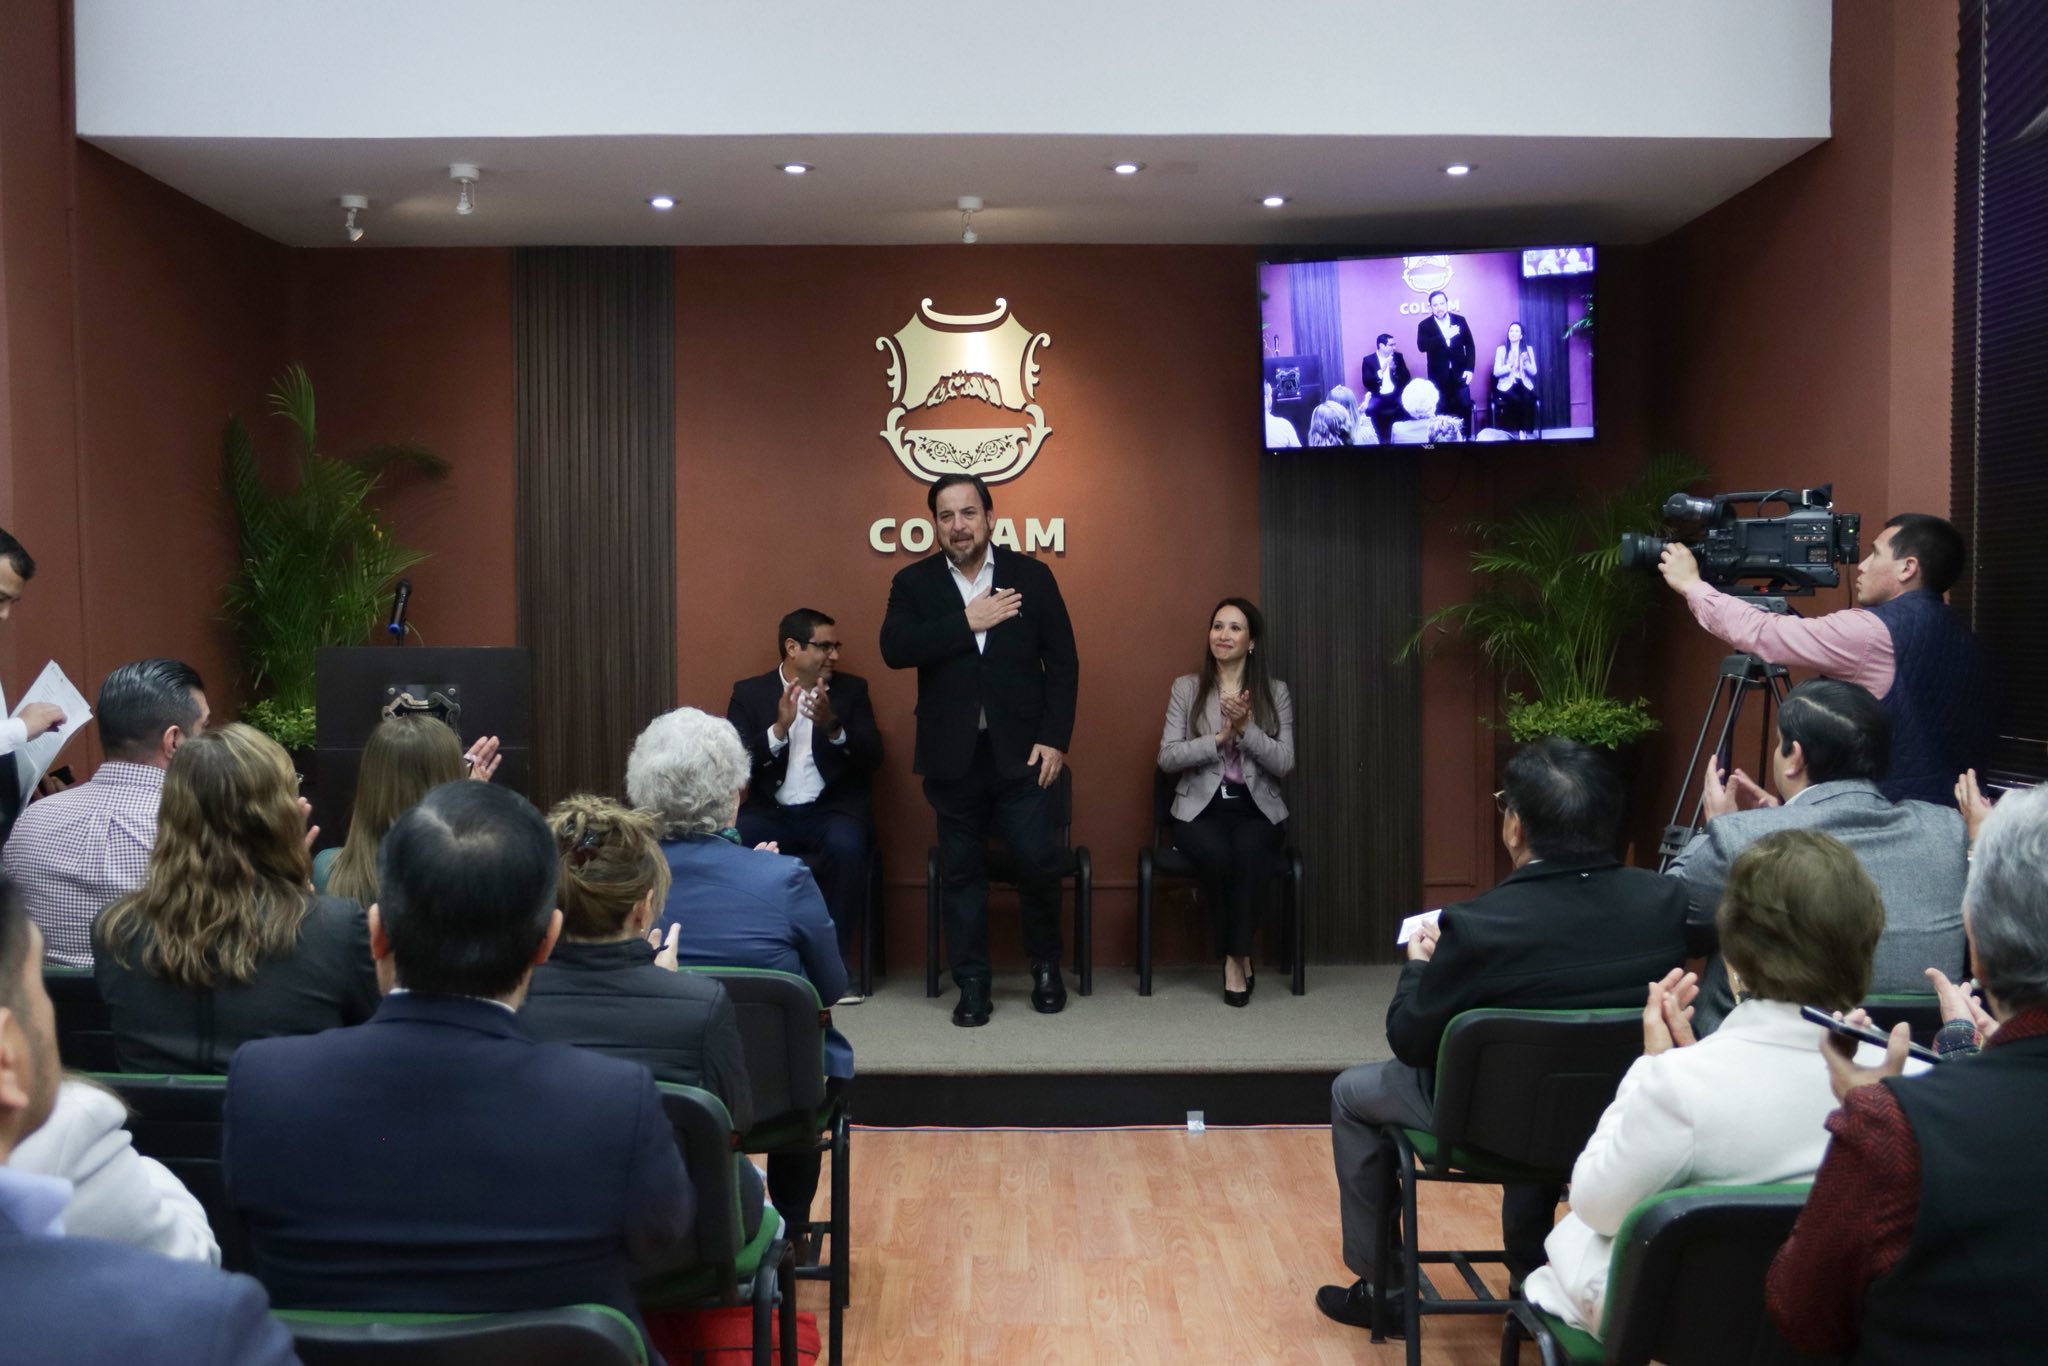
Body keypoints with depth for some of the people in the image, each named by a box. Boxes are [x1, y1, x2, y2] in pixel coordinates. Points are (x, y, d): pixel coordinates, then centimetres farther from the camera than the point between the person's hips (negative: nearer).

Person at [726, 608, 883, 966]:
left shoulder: (852, 689, 11)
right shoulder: (749, 693, 9)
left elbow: (872, 758, 0)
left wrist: (833, 728, -18)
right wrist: (779, 729, -19)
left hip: (832, 810, 0)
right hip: (770, 812, 0)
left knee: (845, 847, -34)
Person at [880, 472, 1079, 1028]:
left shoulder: (1032, 576, 3)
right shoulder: (914, 582, 4)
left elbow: (1062, 661, 2)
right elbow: (894, 648, -12)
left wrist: (1055, 738, -5)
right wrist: (968, 621, -17)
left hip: (1021, 751, -1)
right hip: (952, 755, 1)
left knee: (1038, 862, 0)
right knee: (962, 872, 7)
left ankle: (1046, 966, 23)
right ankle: (972, 984, 18)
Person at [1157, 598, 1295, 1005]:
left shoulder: (1276, 692, 8)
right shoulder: (1186, 687, 7)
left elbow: (1285, 764, -1)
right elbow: (1167, 757, -2)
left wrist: (1246, 728, -15)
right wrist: (1219, 738, -13)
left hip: (1256, 808, 0)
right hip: (1201, 808, 0)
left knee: (1248, 852, -34)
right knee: (1218, 854, -33)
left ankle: (1234, 956, -18)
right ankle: (1238, 956, -12)